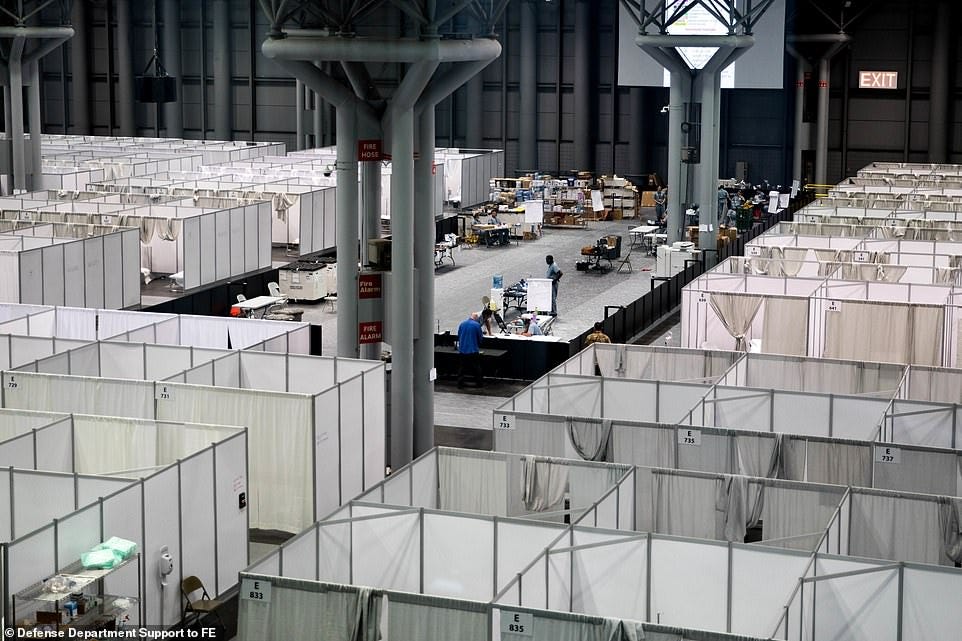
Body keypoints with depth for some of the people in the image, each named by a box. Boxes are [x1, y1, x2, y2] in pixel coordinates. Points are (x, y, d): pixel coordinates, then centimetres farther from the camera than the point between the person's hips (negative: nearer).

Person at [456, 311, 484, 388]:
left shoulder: (462, 323, 2)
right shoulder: (477, 325, -10)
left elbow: (458, 336, 12)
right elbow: (480, 338, -2)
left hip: (462, 350, 3)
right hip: (473, 350, -3)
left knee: (461, 367, 11)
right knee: (476, 368, 8)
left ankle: (460, 383, 10)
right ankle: (479, 383, 14)